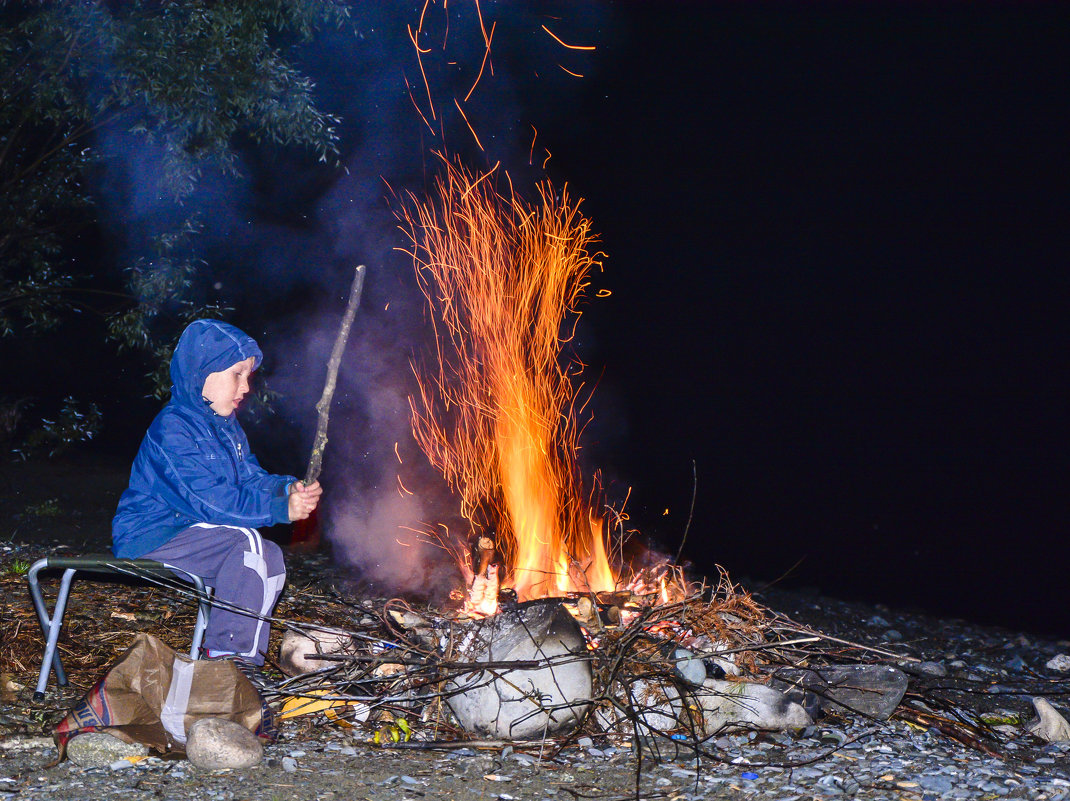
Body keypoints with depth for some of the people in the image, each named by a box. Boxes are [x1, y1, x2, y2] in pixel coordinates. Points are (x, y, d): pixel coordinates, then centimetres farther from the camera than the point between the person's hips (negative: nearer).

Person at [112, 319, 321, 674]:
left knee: (271, 556, -1)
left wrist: (289, 489, -11)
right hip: (148, 539, -10)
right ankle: (228, 651, -19)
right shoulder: (172, 430, -20)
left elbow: (251, 479, 10)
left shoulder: (225, 426, 12)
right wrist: (281, 508, -26)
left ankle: (245, 655, 4)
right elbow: (211, 501, -26)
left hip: (185, 533, 10)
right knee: (246, 539, -25)